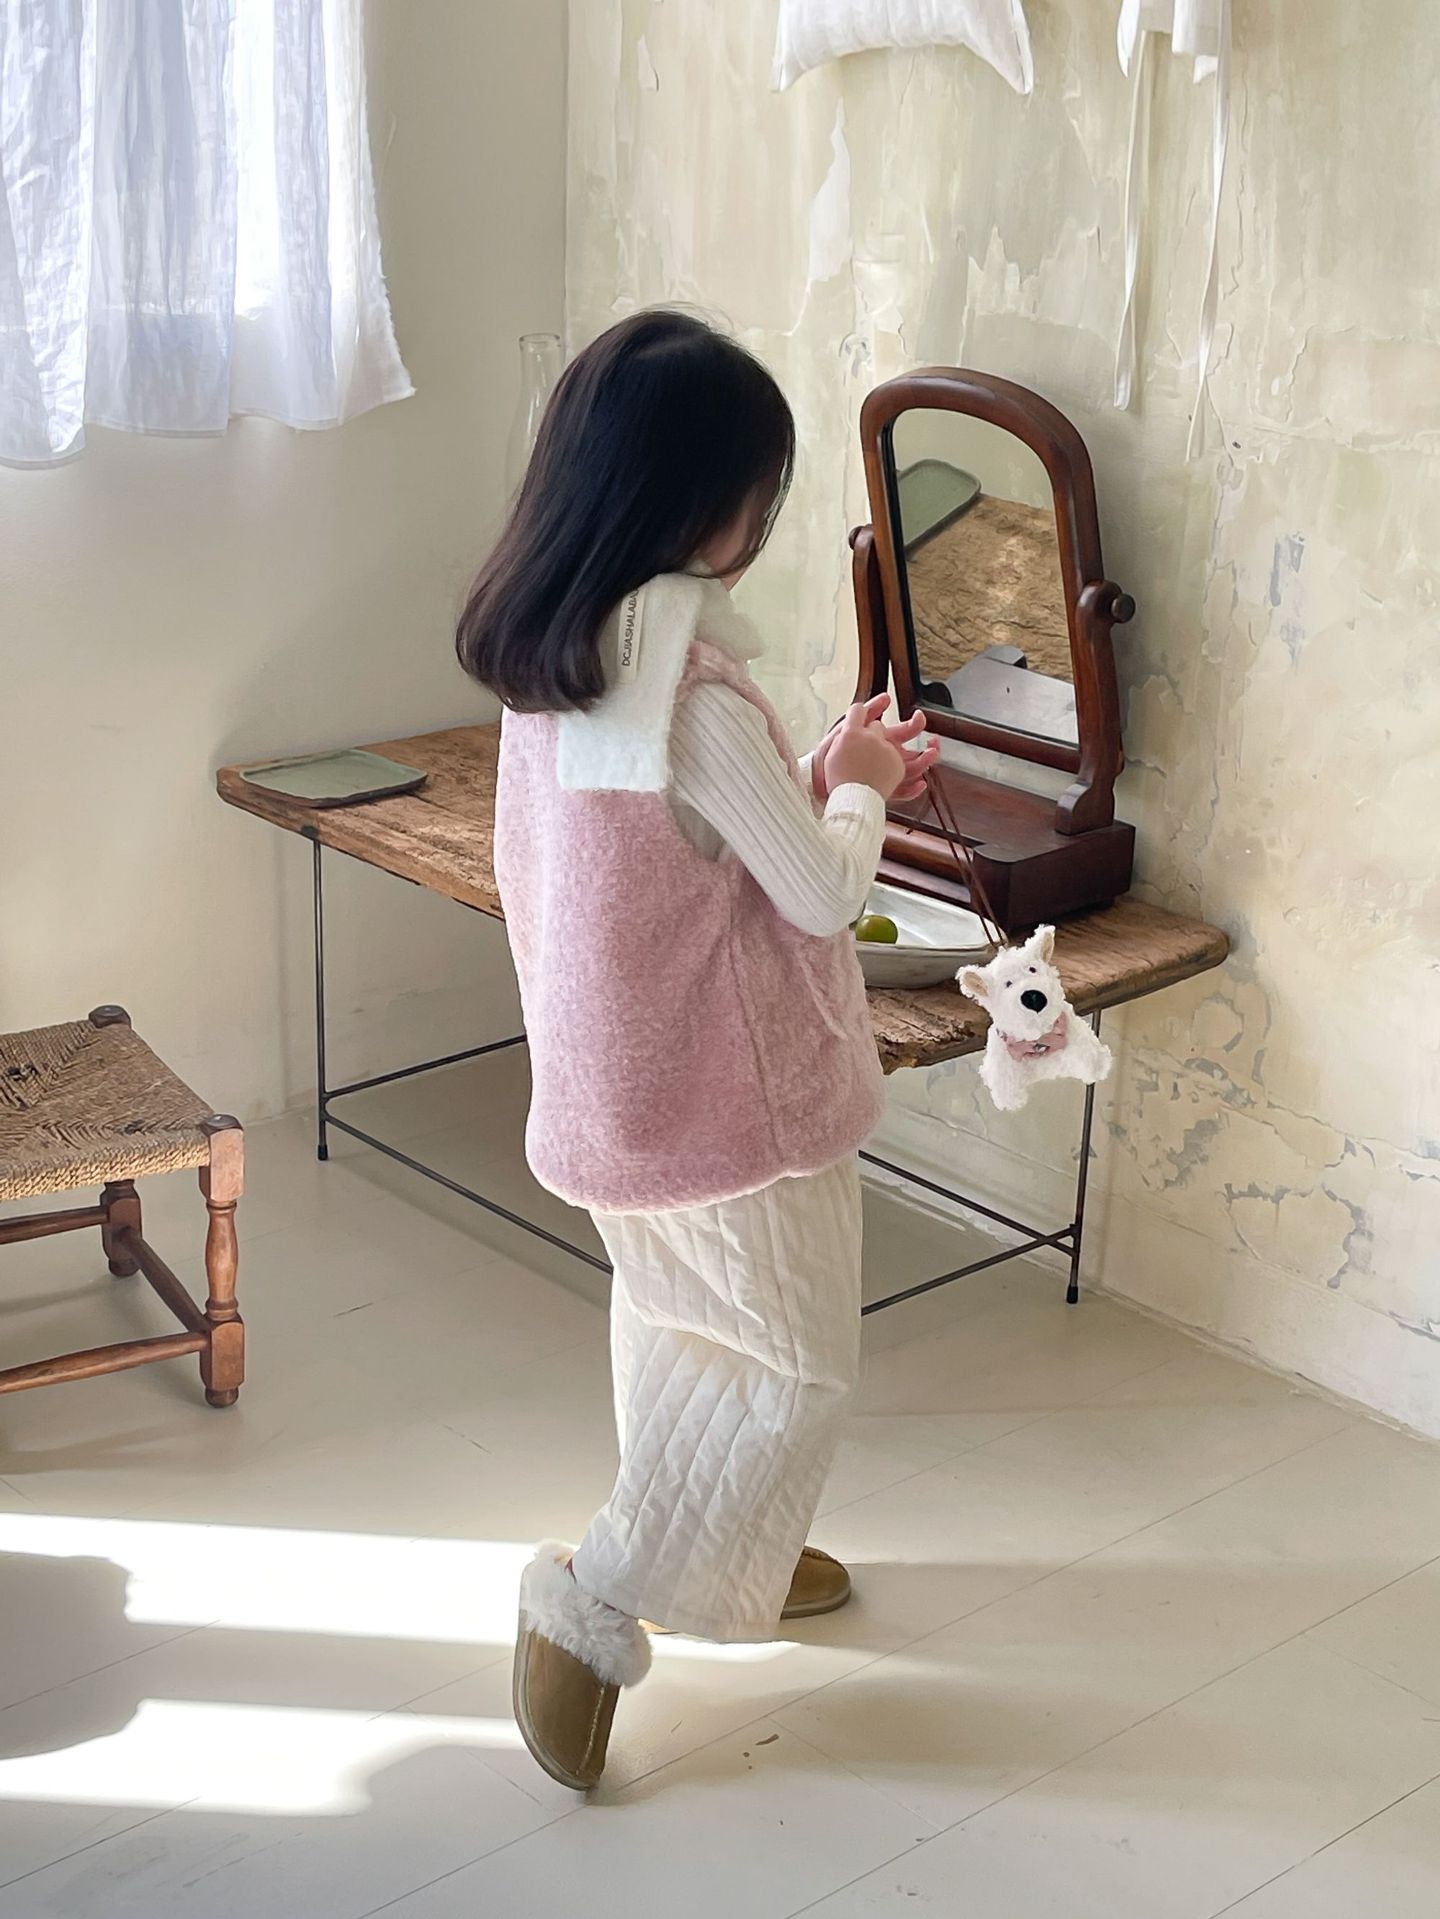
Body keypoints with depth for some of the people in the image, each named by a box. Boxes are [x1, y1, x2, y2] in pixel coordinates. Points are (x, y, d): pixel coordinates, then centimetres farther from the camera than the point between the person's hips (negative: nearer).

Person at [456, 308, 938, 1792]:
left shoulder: (546, 657, -1)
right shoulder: (694, 690, -28)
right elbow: (824, 892, -17)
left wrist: (820, 774, 12)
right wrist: (856, 791, 2)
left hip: (612, 1076, 9)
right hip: (727, 1092, -9)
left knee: (676, 1316, 25)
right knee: (794, 1367, 8)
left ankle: (726, 1557, 45)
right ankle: (594, 1608, 10)